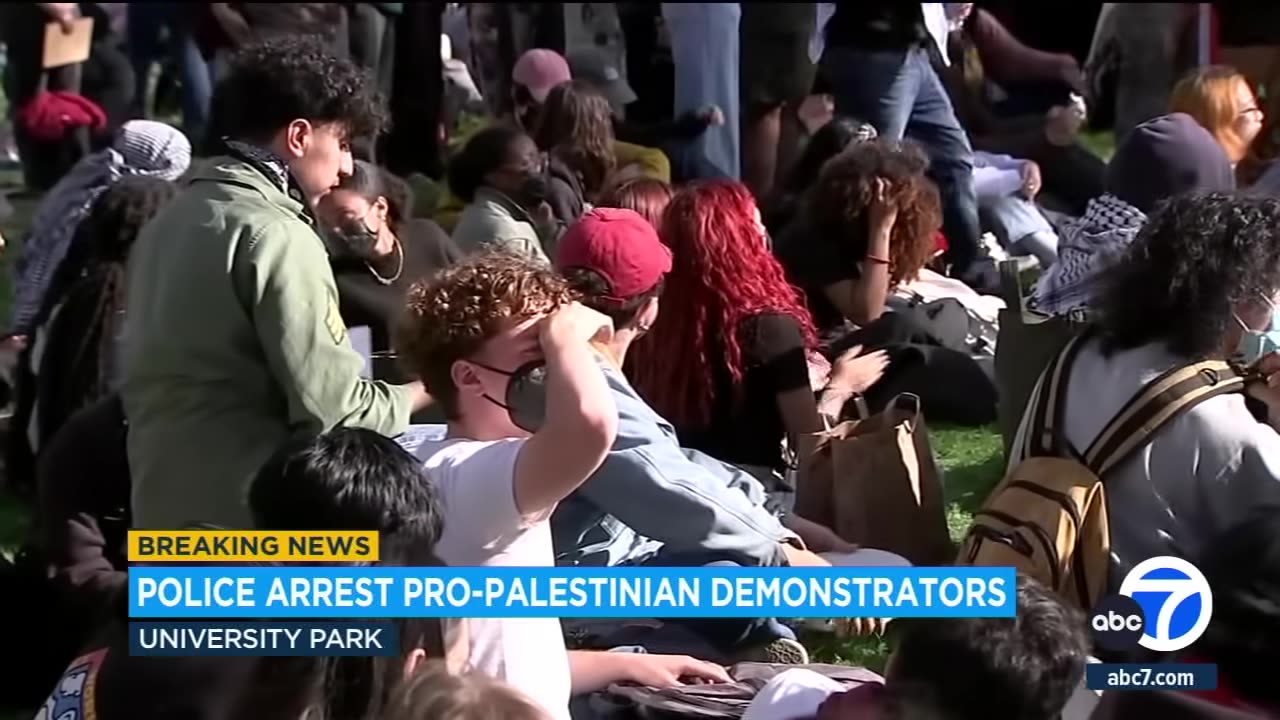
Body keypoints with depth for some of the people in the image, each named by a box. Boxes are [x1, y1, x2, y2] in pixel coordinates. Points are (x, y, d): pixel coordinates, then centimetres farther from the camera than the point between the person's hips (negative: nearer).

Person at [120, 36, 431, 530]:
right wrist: (426, 391, 1)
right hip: (255, 529, -9)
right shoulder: (277, 237, -14)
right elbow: (333, 410, -17)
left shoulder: (170, 222, 13)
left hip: (166, 517, 9)